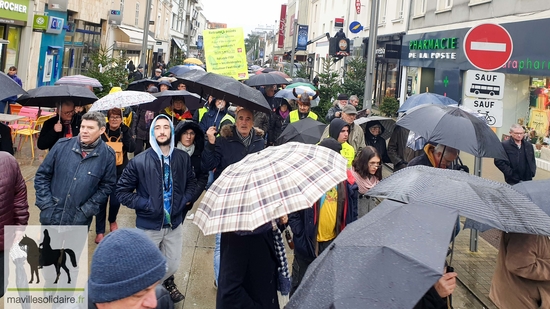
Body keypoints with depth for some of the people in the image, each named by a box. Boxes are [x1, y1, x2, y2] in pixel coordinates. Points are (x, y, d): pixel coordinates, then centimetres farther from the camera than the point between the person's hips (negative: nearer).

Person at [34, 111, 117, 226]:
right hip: (51, 217, 2)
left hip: (79, 221, -1)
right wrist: (46, 205, -6)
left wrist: (85, 211, -11)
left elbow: (106, 186, -4)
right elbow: (42, 175, 2)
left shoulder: (107, 155, -8)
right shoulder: (62, 145, -4)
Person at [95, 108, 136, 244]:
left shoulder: (125, 131, 0)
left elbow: (132, 148, -14)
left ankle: (112, 220, 36)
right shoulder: (101, 132, -4)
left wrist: (124, 132, -19)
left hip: (119, 172, 1)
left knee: (115, 201, 4)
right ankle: (100, 231, 9)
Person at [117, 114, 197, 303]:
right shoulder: (139, 162, -13)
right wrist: (145, 205, -16)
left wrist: (185, 200, -4)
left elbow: (191, 182, 13)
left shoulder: (183, 158, -4)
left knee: (173, 264, 18)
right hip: (149, 226, -3)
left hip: (174, 223, 3)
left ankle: (166, 282, 52)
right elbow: (122, 191, -7)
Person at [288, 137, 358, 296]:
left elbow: (352, 212, 5)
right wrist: (301, 237, -16)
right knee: (300, 284, 12)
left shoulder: (347, 180, -3)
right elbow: (293, 211, -11)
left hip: (334, 242, 3)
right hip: (308, 242, -3)